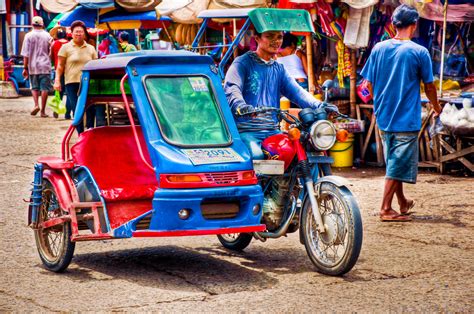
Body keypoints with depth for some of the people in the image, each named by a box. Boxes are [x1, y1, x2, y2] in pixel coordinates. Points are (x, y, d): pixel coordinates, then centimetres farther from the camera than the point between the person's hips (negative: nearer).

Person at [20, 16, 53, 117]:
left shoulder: (29, 36, -3)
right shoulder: (47, 36, 0)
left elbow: (26, 54, -4)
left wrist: (25, 68, -1)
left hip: (33, 66, 0)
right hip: (45, 66, 0)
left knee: (34, 87, 13)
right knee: (44, 88, 3)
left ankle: (36, 105, -7)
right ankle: (43, 111, 1)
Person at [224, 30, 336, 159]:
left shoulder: (279, 69, 21)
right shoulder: (242, 63, 2)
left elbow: (296, 91, 8)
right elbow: (231, 89, -15)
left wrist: (319, 105, -12)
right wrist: (241, 106, -39)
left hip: (273, 131, 6)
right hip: (247, 131, -6)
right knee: (256, 156, -34)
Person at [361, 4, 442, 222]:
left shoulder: (378, 49, 1)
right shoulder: (419, 52, -11)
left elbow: (370, 83, 6)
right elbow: (429, 86, -3)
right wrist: (436, 108, 15)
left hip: (383, 116, 6)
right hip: (406, 118, -6)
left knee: (394, 161, 18)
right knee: (398, 164, 0)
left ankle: (403, 203, 32)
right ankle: (386, 209, -1)